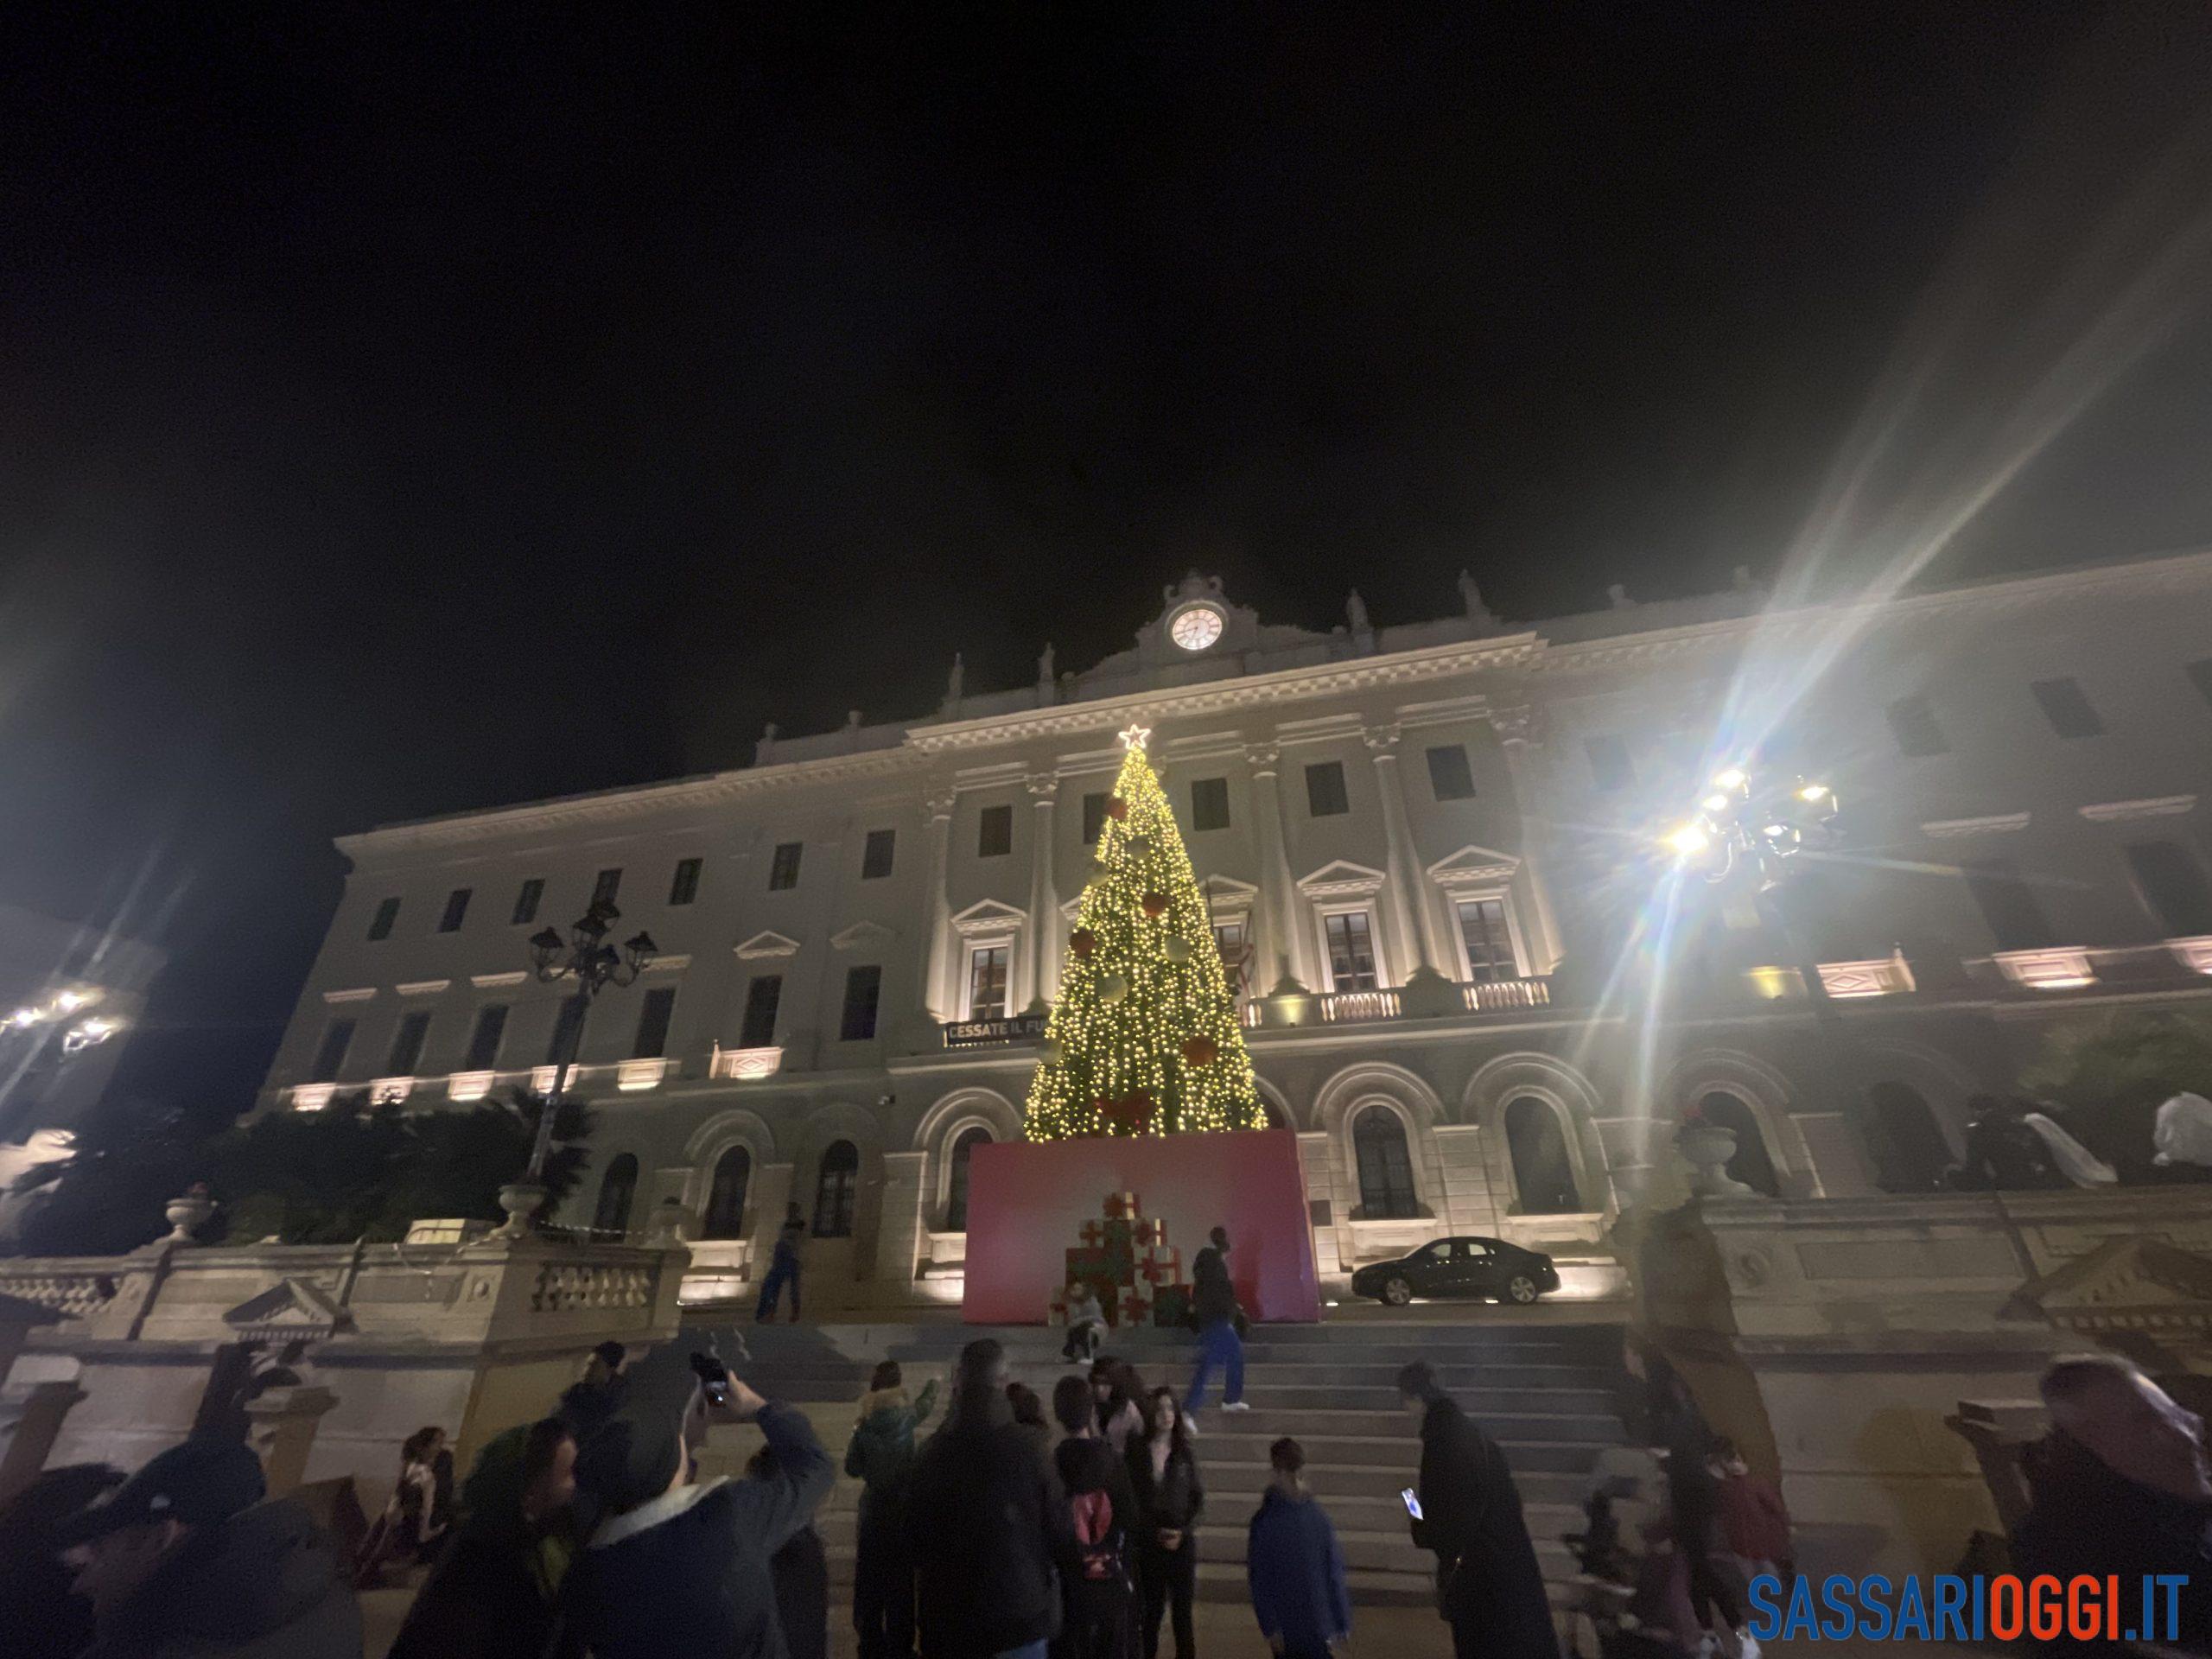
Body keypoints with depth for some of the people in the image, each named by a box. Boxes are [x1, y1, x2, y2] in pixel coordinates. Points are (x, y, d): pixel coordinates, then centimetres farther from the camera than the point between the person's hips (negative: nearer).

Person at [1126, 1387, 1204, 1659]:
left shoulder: (1184, 1452, -1)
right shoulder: (1135, 1452, -6)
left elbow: (1199, 1498, 2)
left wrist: (1183, 1532, -10)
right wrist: (1155, 1532, -8)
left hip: (1182, 1541, 1)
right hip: (1147, 1542, -1)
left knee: (1182, 1611, 3)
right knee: (1151, 1611, 7)